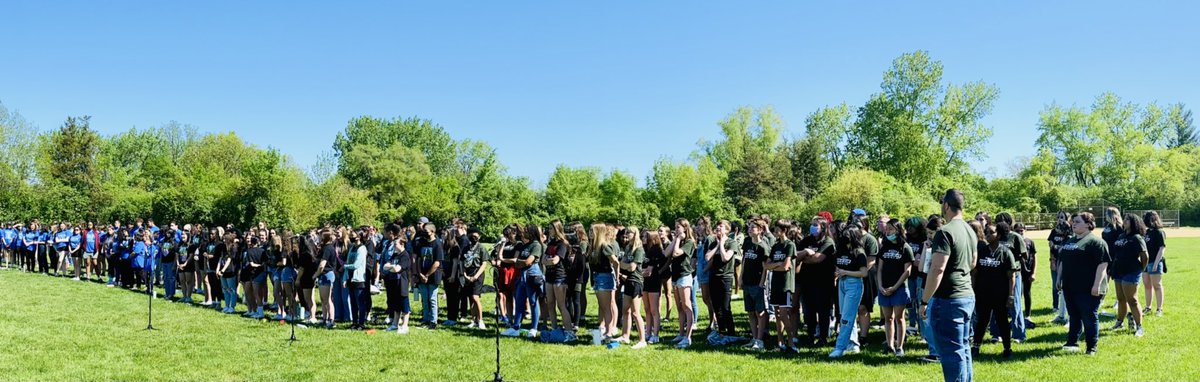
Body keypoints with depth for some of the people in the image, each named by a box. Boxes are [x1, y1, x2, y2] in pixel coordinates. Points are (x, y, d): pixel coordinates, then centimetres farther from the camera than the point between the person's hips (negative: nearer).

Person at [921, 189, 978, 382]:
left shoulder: (945, 232, -17)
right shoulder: (970, 231, 10)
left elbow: (937, 270, -22)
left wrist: (925, 301, -16)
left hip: (948, 300, -9)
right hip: (968, 296, 9)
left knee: (951, 352, -4)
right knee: (963, 348, 17)